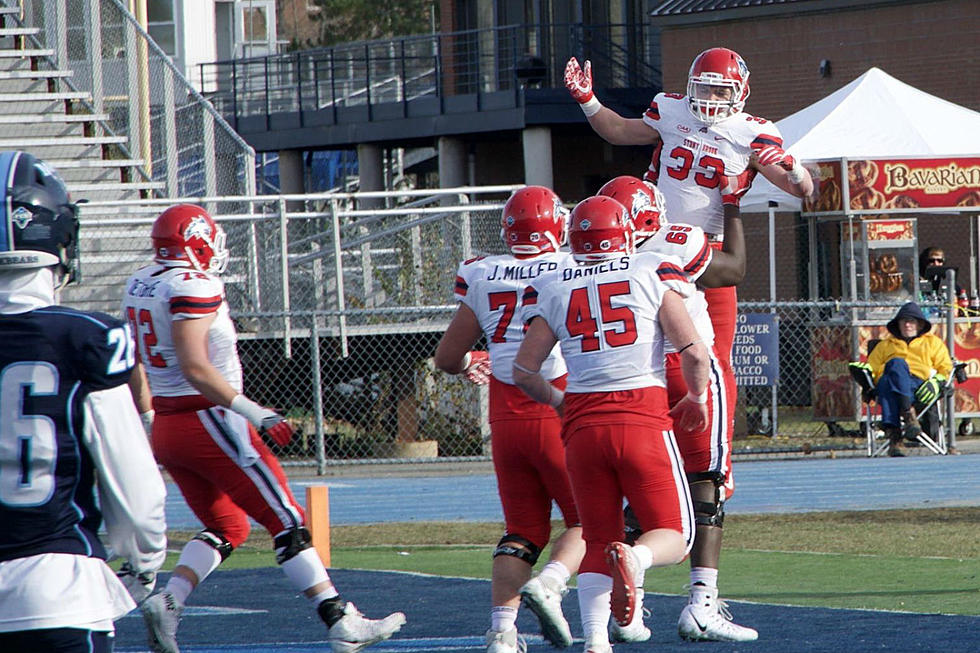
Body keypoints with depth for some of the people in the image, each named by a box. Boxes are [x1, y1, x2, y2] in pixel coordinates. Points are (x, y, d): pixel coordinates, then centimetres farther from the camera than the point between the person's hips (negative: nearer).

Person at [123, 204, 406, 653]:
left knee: (227, 528, 18)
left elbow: (133, 367, 18)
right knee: (286, 522, -2)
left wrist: (146, 419, 28)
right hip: (209, 422, -9)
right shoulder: (193, 287, -17)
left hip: (166, 427, 9)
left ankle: (168, 602, -3)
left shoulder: (139, 286, 10)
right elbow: (195, 368, -25)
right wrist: (255, 413, -24)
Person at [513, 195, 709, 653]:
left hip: (583, 424, 2)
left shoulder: (553, 290, 8)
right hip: (643, 418, -2)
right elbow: (693, 351, -5)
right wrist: (697, 399, 14)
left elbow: (523, 371, 7)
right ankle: (634, 558, -28)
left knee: (597, 542, 12)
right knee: (673, 537, 7)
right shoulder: (652, 273, 3)